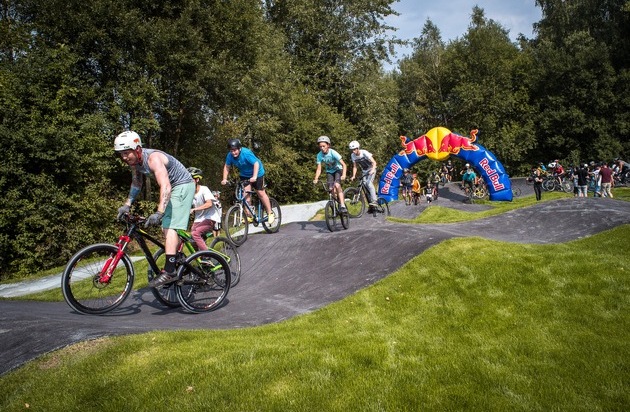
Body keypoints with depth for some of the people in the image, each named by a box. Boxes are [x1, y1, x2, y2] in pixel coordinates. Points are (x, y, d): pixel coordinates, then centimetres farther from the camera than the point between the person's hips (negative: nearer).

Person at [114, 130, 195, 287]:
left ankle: (169, 271, -24)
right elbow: (136, 183, 13)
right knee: (167, 226, 15)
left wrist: (159, 213, -49)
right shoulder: (135, 160, -3)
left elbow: (165, 186, -40)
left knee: (169, 226, -20)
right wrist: (127, 205, 4)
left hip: (183, 186, -10)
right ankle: (178, 262, 28)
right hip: (173, 187, 10)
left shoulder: (153, 158, -30)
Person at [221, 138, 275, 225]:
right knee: (245, 193, -8)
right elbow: (227, 167, -3)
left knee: (261, 193, -4)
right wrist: (224, 179, -13)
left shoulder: (246, 153, -32)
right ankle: (248, 216, -3)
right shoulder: (230, 155, -15)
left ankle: (270, 213, 8)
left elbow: (256, 164, -37)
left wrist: (254, 177, -48)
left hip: (256, 173, -5)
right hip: (244, 175, 5)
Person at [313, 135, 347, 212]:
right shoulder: (319, 155, -17)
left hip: (338, 170, -4)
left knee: (337, 185, -28)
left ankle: (343, 206, -26)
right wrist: (316, 179, -31)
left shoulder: (333, 152, -27)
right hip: (329, 172, 4)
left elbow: (344, 165, -30)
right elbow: (319, 168, -15)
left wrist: (343, 175, -45)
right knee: (331, 189, -12)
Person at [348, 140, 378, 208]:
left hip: (371, 170, -6)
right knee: (364, 184, -8)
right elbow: (354, 166, -1)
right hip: (364, 171, 6)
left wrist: (372, 170, -42)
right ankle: (370, 202, 2)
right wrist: (353, 176, -15)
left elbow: (374, 162, -25)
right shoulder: (353, 155, -9)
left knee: (369, 183, -26)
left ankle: (374, 201, -29)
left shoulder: (364, 153, -23)